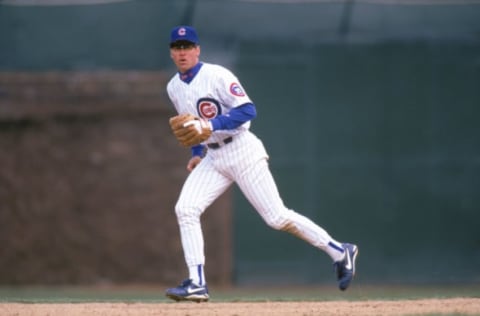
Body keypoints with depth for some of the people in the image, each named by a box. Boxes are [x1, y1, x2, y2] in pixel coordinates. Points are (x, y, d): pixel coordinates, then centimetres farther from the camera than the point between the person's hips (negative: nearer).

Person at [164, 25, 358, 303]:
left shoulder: (217, 76, -14)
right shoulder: (174, 88, 9)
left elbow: (247, 110, -20)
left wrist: (212, 125, -29)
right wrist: (197, 153, 14)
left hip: (242, 151, -7)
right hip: (213, 158, 7)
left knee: (277, 217, -9)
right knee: (185, 209, -11)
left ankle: (340, 252, 4)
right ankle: (197, 284, -11)